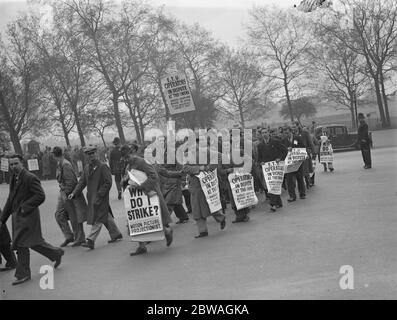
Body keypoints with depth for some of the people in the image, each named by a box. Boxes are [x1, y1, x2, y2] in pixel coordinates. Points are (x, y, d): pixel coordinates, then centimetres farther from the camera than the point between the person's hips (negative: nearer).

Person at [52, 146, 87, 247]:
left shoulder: (65, 165, -19)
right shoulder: (60, 164, 10)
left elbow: (71, 181, -22)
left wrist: (66, 193, -19)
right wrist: (62, 193, 16)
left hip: (70, 193, -9)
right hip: (64, 193, 9)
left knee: (74, 217, 0)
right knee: (59, 214, 7)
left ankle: (80, 238, 12)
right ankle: (69, 236, 14)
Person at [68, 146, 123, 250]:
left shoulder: (103, 167, -10)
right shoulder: (87, 168, 11)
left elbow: (108, 183, -13)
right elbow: (82, 182, 11)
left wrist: (99, 195, -18)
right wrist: (74, 193, -2)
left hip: (101, 197, -8)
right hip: (91, 198, 8)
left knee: (98, 219, -8)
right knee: (106, 217, 17)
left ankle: (90, 241, -11)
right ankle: (116, 234, 30)